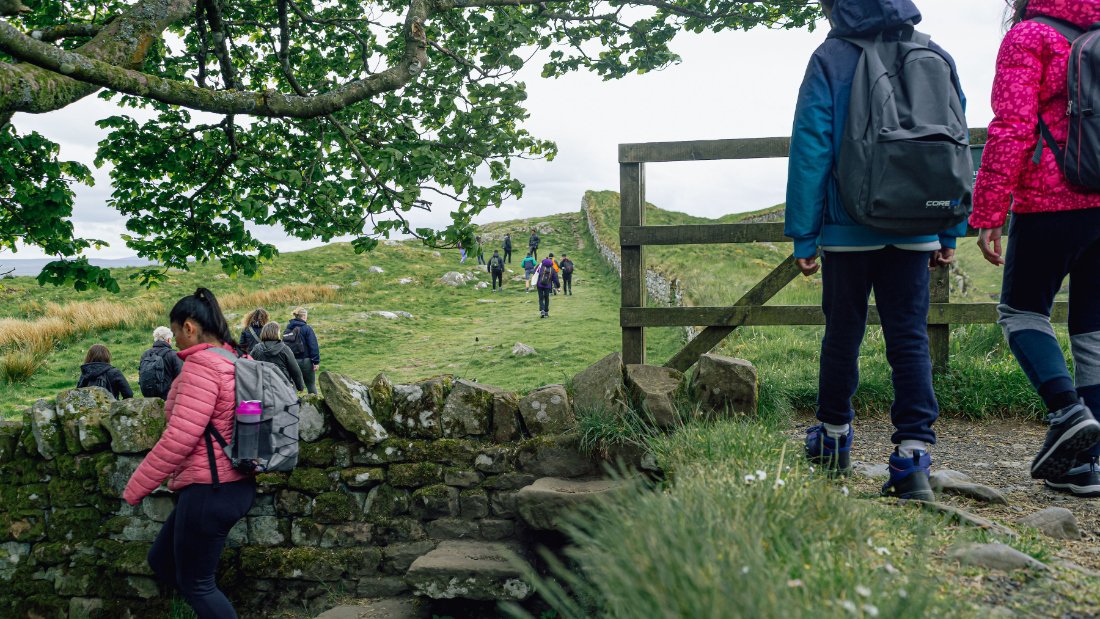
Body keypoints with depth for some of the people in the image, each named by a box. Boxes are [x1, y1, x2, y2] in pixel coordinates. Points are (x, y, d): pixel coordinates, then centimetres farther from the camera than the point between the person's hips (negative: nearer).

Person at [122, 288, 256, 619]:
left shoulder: (202, 363, -17)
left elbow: (179, 439, -21)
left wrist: (135, 488, -12)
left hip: (209, 489, -10)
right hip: (233, 484, 10)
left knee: (195, 583, 6)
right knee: (162, 561, 21)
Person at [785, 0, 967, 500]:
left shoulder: (830, 60, -4)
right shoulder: (938, 59, 9)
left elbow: (810, 151, -9)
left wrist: (803, 235, -5)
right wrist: (949, 234, 13)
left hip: (849, 228, -3)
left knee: (842, 334, 11)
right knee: (910, 338, 4)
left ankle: (833, 439, 28)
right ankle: (913, 456, -4)